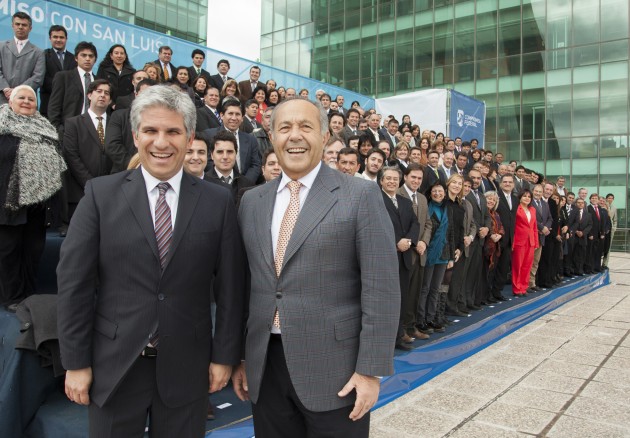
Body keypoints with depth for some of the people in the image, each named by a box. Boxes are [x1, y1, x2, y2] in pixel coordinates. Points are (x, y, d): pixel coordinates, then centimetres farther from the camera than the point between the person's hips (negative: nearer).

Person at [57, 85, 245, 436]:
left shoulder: (218, 201, -2)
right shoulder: (100, 194, -3)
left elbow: (230, 286, 0)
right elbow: (74, 281, -3)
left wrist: (225, 356, 0)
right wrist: (76, 362, -3)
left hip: (186, 367, 1)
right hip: (113, 366, 0)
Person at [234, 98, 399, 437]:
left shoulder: (361, 196, -7)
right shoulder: (251, 201, 8)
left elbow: (381, 290, -10)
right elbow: (245, 283, 11)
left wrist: (370, 370, -12)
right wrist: (239, 356, 11)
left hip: (334, 369, -4)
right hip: (265, 365, 4)